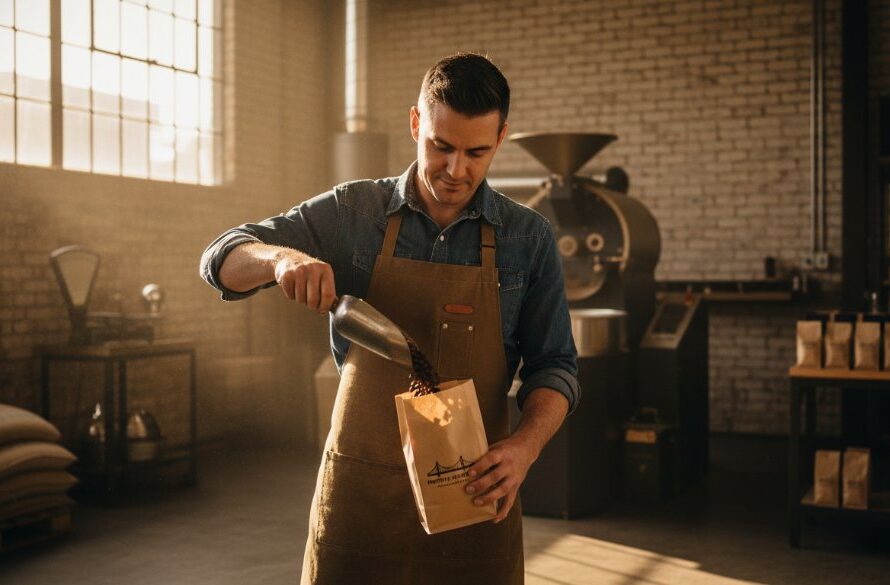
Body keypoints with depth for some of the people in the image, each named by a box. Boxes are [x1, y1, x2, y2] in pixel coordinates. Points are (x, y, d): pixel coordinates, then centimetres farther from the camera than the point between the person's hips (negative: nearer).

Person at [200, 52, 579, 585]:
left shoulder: (529, 239, 0)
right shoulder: (351, 212, -1)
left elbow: (553, 365, 2)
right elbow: (223, 261, 0)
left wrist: (526, 445, -18)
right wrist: (280, 257, -23)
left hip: (473, 493, 1)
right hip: (360, 485, 0)